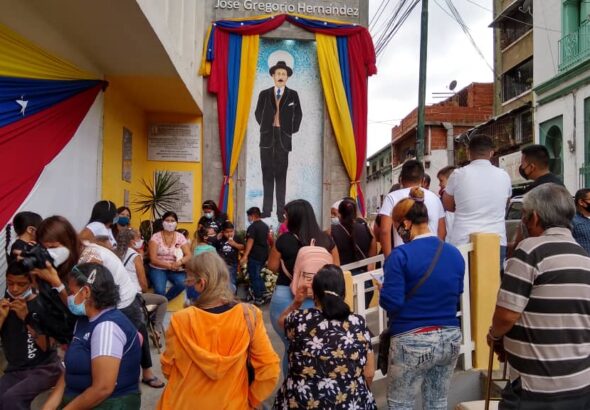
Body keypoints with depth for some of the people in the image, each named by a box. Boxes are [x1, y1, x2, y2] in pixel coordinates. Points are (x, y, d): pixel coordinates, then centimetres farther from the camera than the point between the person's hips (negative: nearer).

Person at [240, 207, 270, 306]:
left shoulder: (252, 227, -14)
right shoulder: (265, 226, 12)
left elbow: (250, 242, -20)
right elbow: (267, 240, 20)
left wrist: (245, 256, -22)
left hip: (255, 255, -8)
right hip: (264, 254, 8)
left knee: (254, 277, 1)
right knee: (257, 275, 20)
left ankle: (258, 299, 5)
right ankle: (264, 294, 14)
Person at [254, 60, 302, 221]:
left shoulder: (293, 94, 5)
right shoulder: (264, 94, 7)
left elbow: (298, 115, 13)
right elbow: (258, 113, 18)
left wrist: (293, 130, 6)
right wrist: (265, 127, 11)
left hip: (283, 137, -1)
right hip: (267, 137, 2)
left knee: (281, 174, -2)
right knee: (267, 173, 3)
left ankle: (280, 210, 1)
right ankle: (267, 209, 8)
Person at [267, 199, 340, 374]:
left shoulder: (285, 239, -8)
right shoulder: (326, 239, 2)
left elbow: (272, 266, 3)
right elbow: (335, 269, 11)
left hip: (286, 297, -3)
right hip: (317, 298, 3)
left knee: (291, 345, 10)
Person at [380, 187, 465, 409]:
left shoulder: (401, 255, -16)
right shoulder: (455, 253, 3)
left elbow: (391, 302, -17)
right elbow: (455, 295, 14)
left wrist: (382, 290, 3)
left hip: (412, 341, -6)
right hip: (450, 338, 6)